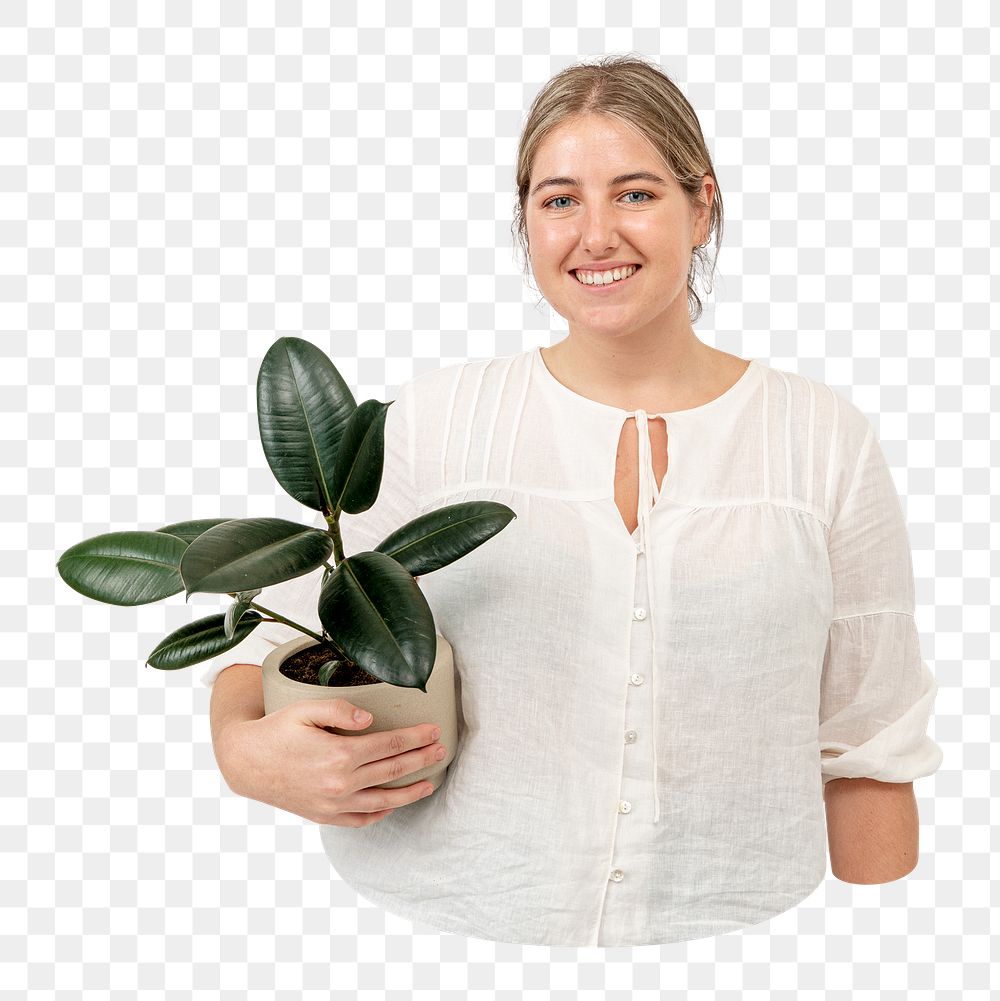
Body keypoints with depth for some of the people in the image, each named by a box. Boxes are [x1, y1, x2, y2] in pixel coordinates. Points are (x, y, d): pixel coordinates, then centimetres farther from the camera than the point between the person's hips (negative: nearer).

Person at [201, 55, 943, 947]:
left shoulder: (826, 441, -2)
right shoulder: (428, 424, -4)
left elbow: (865, 751, 2)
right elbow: (277, 637, 1)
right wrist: (246, 749, -20)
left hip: (728, 939, 1)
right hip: (434, 924, 0)